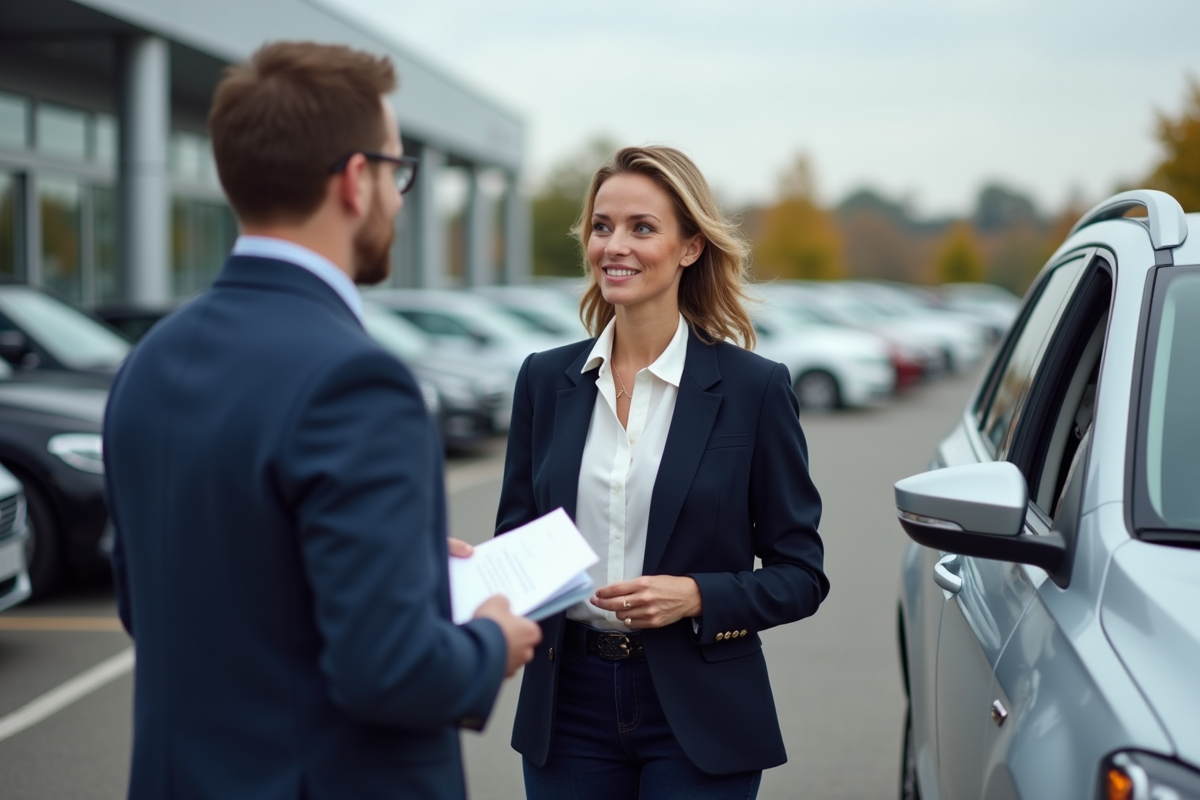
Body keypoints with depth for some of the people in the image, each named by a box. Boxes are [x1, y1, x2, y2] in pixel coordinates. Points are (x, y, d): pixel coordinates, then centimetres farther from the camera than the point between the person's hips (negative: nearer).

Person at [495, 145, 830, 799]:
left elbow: (800, 574, -2)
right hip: (569, 702, 3)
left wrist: (696, 597, -17)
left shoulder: (754, 388, -5)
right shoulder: (545, 379, 5)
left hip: (697, 719, -3)